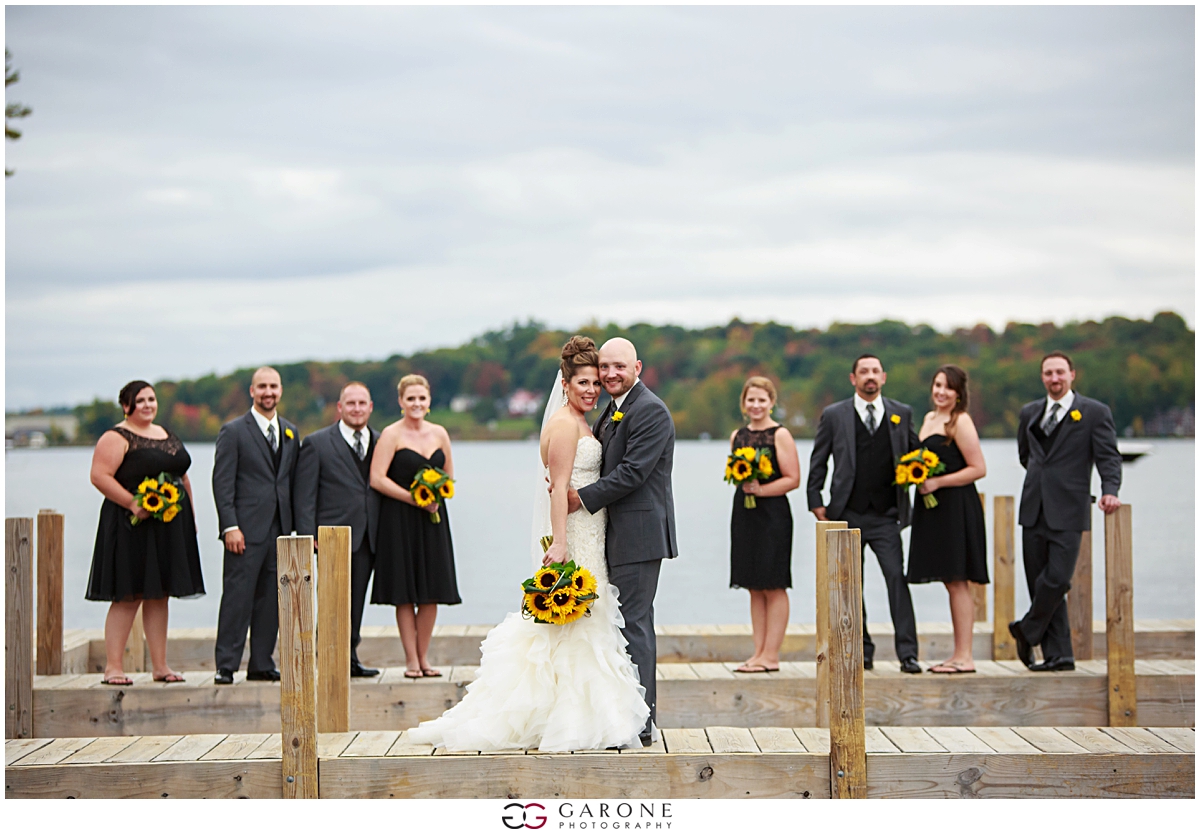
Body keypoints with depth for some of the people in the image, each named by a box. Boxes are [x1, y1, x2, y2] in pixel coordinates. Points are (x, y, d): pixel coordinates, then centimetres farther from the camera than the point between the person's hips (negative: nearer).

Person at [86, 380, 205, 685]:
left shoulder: (168, 435, 17)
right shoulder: (117, 438, -7)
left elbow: (182, 477, 23)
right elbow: (99, 476, -16)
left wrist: (191, 514, 14)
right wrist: (133, 504, -21)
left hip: (170, 528, 7)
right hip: (132, 527, -7)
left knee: (159, 596, 9)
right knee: (127, 597, -6)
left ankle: (160, 666, 12)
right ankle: (113, 666, -4)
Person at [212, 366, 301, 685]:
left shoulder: (291, 433, 16)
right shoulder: (233, 431, 0)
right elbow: (222, 482, -5)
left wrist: (295, 523, 8)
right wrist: (230, 526, -14)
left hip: (280, 528, 5)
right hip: (247, 528, -5)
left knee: (271, 598, 7)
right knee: (238, 595, -6)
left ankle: (262, 664, 13)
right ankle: (226, 666, -3)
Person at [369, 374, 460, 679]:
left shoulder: (439, 434, 9)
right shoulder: (391, 434, -5)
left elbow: (449, 475, 18)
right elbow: (377, 478, -12)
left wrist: (437, 495, -3)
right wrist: (413, 498, -16)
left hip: (433, 519, 4)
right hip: (399, 519, -4)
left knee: (432, 592, 3)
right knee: (405, 593, -2)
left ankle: (424, 657, 12)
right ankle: (411, 660, 3)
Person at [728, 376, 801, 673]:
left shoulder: (780, 435, -6)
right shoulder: (737, 436, 13)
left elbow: (793, 479, -9)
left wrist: (761, 489, -18)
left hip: (772, 515, -6)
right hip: (744, 514, 6)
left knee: (774, 587, -4)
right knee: (754, 587, 8)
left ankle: (771, 655, -3)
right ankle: (758, 651, 11)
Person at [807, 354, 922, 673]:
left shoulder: (902, 414, 9)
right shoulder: (834, 415, 5)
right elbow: (818, 463, 8)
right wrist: (816, 503, 0)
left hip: (886, 515, 0)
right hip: (848, 515, 1)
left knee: (896, 576, -12)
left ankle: (907, 653, -11)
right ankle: (862, 651, 15)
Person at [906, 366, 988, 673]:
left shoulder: (960, 422, -10)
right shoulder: (930, 418, 16)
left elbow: (979, 469, -15)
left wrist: (937, 482, -17)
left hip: (956, 507, -9)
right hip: (934, 509, 9)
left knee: (957, 581, -7)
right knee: (951, 583, 10)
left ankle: (965, 657, -5)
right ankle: (959, 655, 13)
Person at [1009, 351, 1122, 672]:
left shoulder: (1095, 413, 1)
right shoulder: (1029, 413, 15)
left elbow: (1108, 457, -6)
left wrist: (1110, 491, -20)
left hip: (1067, 512, -5)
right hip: (1034, 510, 5)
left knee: (1057, 579, -13)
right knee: (1040, 582, 3)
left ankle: (1029, 631, 11)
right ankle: (1058, 655, 8)